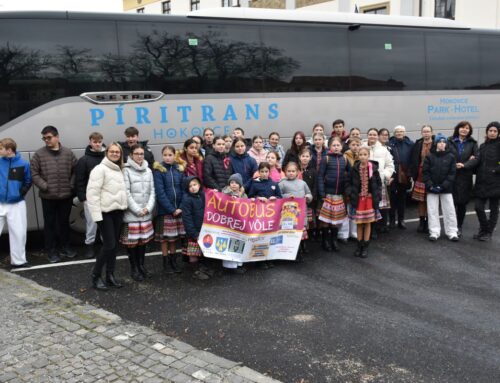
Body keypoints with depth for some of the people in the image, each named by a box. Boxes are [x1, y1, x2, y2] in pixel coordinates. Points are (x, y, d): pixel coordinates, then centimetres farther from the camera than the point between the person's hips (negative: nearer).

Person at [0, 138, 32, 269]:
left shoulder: (23, 164, -6)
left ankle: (18, 260, 21)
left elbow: (28, 182, 4)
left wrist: (20, 193, -6)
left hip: (16, 204, -1)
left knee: (18, 233, 8)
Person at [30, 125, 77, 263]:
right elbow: (34, 174, -3)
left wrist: (72, 185, -3)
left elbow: (75, 171, 7)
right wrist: (44, 186, -13)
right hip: (48, 196, -1)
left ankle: (65, 247, 28)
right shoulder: (39, 154, -3)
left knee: (64, 222, 14)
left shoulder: (68, 153, 3)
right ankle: (52, 251, 17)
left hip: (66, 195, 2)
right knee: (50, 224, 7)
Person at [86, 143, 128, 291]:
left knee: (115, 245, 10)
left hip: (118, 211, 7)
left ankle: (110, 275, 21)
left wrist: (123, 208, 9)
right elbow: (93, 193, -15)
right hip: (105, 212, -7)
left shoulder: (119, 170, 14)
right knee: (109, 244, -8)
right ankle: (96, 275, 6)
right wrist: (96, 214, -19)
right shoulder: (100, 169, -10)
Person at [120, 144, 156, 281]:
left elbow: (152, 191, 9)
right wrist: (137, 210, -12)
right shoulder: (126, 170, -6)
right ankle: (134, 269, 13)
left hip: (146, 213, 5)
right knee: (132, 241, 1)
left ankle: (141, 265, 24)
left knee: (143, 240, 10)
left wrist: (148, 207, -4)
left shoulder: (148, 171, 10)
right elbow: (126, 193, -10)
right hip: (131, 213, -5)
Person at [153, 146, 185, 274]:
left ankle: (174, 262, 21)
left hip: (178, 210, 4)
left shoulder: (179, 170, 6)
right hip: (164, 210, -3)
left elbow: (183, 190, 3)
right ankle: (166, 264, 14)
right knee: (165, 239, 4)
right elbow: (160, 192, -13)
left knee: (174, 238, 11)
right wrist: (172, 210, -17)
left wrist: (181, 207, -10)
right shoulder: (158, 171, -6)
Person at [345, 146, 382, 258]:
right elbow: (348, 183, 2)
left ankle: (365, 246, 16)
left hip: (370, 199, 0)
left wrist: (377, 196, -7)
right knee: (359, 223, 8)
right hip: (358, 199, 0)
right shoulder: (354, 169, -5)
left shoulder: (374, 169, -5)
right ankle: (359, 245, 20)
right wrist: (351, 194, -10)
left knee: (367, 223, 6)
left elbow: (379, 184, 1)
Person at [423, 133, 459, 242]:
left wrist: (443, 186, -11)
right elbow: (425, 172, -1)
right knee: (432, 211, 3)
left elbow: (452, 173, -2)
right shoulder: (429, 156, 1)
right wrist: (430, 185, -12)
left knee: (449, 210, 1)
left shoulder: (451, 156, 1)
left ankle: (452, 232, 10)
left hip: (446, 188, 0)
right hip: (432, 188, 0)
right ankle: (434, 232, 10)